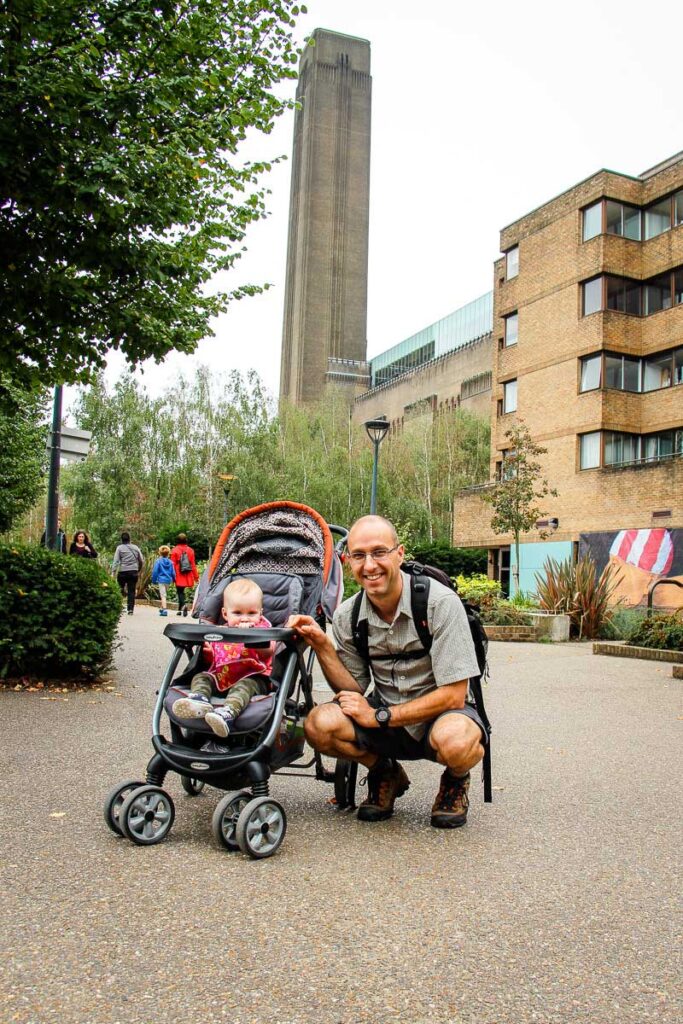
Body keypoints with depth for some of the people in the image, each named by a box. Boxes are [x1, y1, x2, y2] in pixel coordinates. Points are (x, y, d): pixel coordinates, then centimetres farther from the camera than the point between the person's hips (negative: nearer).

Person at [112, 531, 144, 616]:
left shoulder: (120, 548, -1)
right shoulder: (135, 547, 8)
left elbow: (116, 561, -8)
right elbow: (141, 561, 12)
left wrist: (113, 572, -9)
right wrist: (139, 570, 24)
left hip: (123, 572, -2)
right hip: (134, 572, 2)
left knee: (120, 588, 16)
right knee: (132, 591, 3)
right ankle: (130, 609, 1)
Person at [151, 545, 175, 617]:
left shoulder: (158, 561, -9)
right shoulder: (170, 562, 3)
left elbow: (155, 571, -8)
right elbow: (173, 572, 8)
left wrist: (154, 580, 3)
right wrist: (173, 580, 22)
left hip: (161, 580, -5)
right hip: (168, 580, 5)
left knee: (163, 595, -7)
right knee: (163, 595, 21)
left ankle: (164, 610, -18)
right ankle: (162, 608, 33)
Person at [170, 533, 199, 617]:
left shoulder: (175, 550, -6)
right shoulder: (190, 550, 4)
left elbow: (173, 564, -6)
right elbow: (193, 564, 7)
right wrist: (196, 576, 11)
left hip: (179, 576, -3)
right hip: (187, 576, 3)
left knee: (180, 592, 1)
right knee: (181, 591, 16)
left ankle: (184, 604, -25)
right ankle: (180, 609, 20)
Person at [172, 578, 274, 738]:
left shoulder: (262, 629, 6)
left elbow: (268, 651, -15)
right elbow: (211, 661, 25)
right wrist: (207, 653, 2)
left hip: (251, 677, -5)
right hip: (219, 676, 5)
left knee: (245, 685, -35)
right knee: (200, 677, -13)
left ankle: (228, 712, -61)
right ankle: (199, 699, -45)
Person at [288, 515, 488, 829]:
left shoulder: (440, 602, -20)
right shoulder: (347, 616, -5)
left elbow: (453, 696, -19)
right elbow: (353, 691, -1)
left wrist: (378, 716, -19)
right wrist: (321, 645, -16)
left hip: (443, 712, -4)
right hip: (385, 715, 4)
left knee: (456, 742, -39)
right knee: (320, 724, -24)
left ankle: (456, 780, 2)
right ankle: (386, 775, 8)